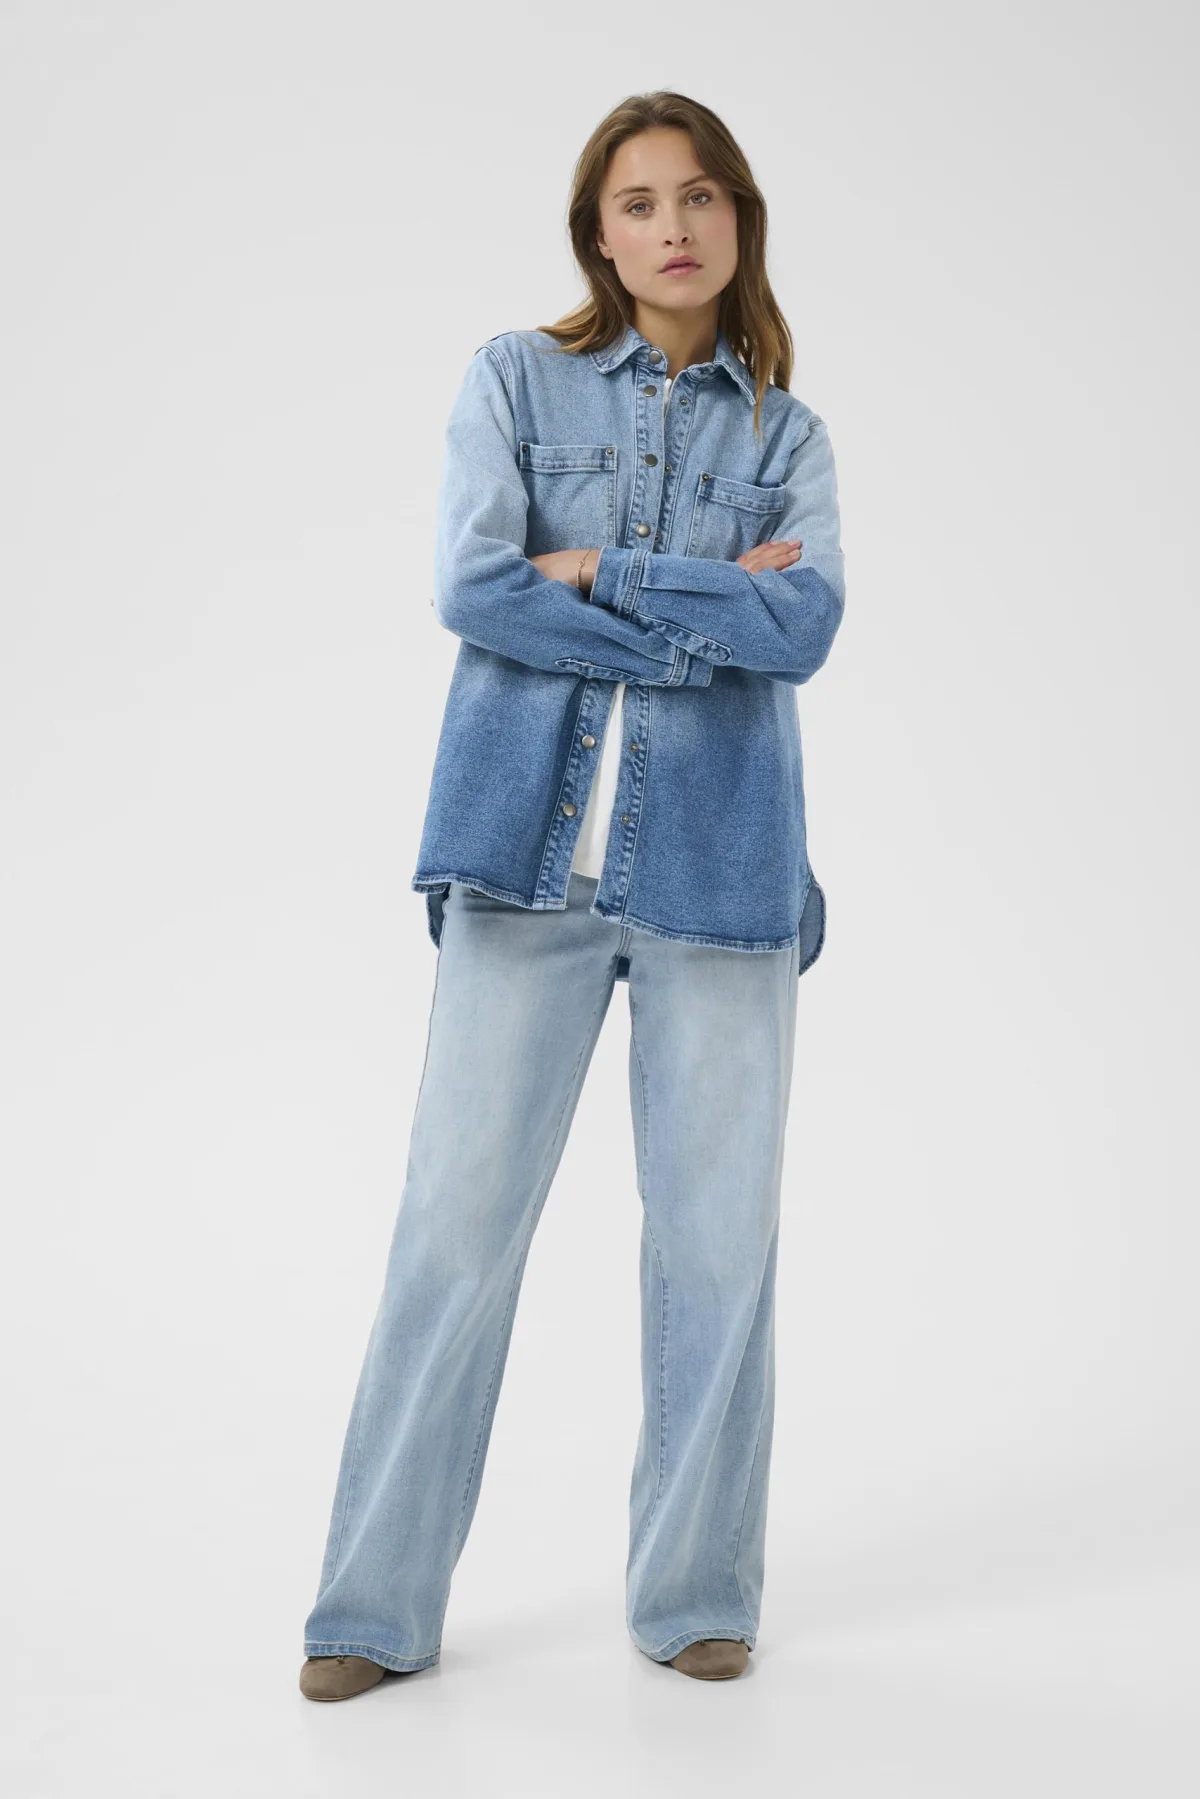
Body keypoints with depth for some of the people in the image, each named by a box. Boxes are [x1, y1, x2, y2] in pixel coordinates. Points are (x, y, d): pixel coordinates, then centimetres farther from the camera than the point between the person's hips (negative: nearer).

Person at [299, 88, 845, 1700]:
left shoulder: (787, 437, 11)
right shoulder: (517, 378, 8)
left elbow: (805, 625, -7)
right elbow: (471, 586, -8)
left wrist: (601, 569, -9)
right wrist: (706, 611, -7)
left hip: (718, 862, 2)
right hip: (530, 853, -1)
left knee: (718, 1235, 4)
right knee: (458, 1219, -1)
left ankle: (696, 1594, 19)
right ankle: (378, 1601, 11)